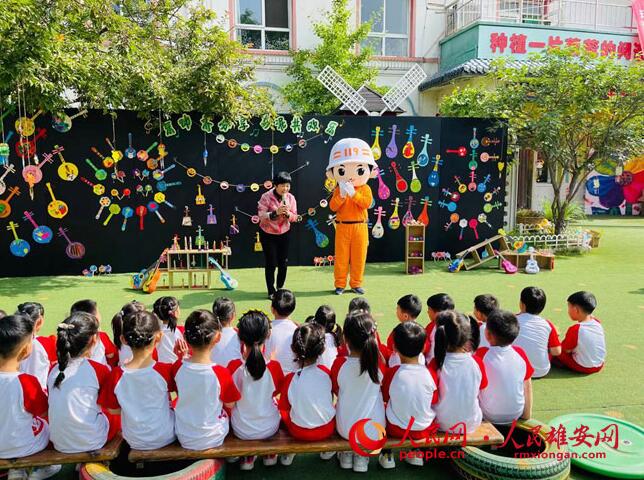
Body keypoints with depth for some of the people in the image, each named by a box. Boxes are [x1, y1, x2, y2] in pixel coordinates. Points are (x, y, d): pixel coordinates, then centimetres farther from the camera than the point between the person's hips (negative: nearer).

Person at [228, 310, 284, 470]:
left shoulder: (233, 366, -21)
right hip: (270, 429, 0)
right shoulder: (273, 366, -21)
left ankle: (248, 457, 30)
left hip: (241, 431, 0)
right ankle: (270, 454, 36)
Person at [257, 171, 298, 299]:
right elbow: (261, 216, -21)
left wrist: (287, 213, -24)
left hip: (284, 234, 3)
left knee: (283, 263, 7)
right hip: (268, 234, -3)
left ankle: (280, 288, 28)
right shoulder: (266, 197, -16)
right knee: (271, 264, -1)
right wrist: (275, 213, -34)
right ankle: (271, 292, 12)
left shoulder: (291, 198, -5)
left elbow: (294, 217, -3)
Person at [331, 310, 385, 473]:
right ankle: (362, 457, 26)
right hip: (375, 430, 0)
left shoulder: (339, 363, -19)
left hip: (345, 429, 0)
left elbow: (336, 391, 1)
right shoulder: (378, 362, -16)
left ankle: (346, 455, 31)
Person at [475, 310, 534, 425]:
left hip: (489, 417, -3)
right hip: (516, 415, 3)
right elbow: (527, 387, 1)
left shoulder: (482, 354, -20)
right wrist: (527, 414, 11)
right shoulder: (520, 353, -9)